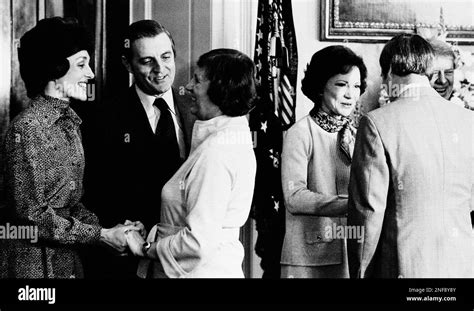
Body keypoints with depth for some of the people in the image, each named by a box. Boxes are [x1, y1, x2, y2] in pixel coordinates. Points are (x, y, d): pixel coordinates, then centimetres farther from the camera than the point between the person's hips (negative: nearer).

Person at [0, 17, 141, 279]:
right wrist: (101, 235, -17)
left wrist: (106, 229, -5)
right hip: (34, 263, -8)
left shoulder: (69, 121, 8)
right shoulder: (27, 129, -17)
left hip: (67, 257, 8)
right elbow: (32, 214, -19)